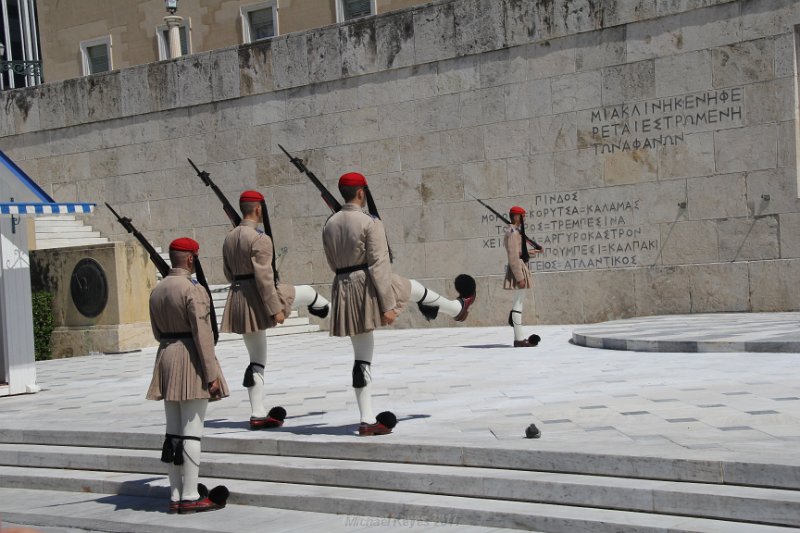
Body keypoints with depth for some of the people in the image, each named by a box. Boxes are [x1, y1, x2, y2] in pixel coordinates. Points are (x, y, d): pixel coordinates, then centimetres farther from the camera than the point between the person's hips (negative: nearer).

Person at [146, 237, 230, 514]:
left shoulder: (157, 291, 10)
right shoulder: (193, 290, -15)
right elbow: (202, 334, -18)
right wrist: (211, 374, -16)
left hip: (166, 360, 8)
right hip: (191, 363, -8)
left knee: (173, 432, 10)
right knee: (192, 432, -3)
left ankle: (176, 496, 16)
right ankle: (190, 497, -1)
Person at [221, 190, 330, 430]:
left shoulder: (229, 237, 9)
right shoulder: (260, 239, -17)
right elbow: (264, 277, -21)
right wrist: (275, 309, -19)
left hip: (238, 301, 8)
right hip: (260, 298, -8)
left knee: (256, 361, 13)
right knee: (307, 292, 21)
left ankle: (258, 415, 13)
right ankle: (328, 311, 54)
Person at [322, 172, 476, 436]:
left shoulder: (329, 224, 7)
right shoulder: (370, 223, -13)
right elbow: (380, 265, -17)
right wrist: (388, 304, -17)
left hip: (343, 291, 6)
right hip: (370, 286, -6)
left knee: (362, 359, 10)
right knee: (415, 289, 26)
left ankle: (367, 421, 10)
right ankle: (458, 308, 52)